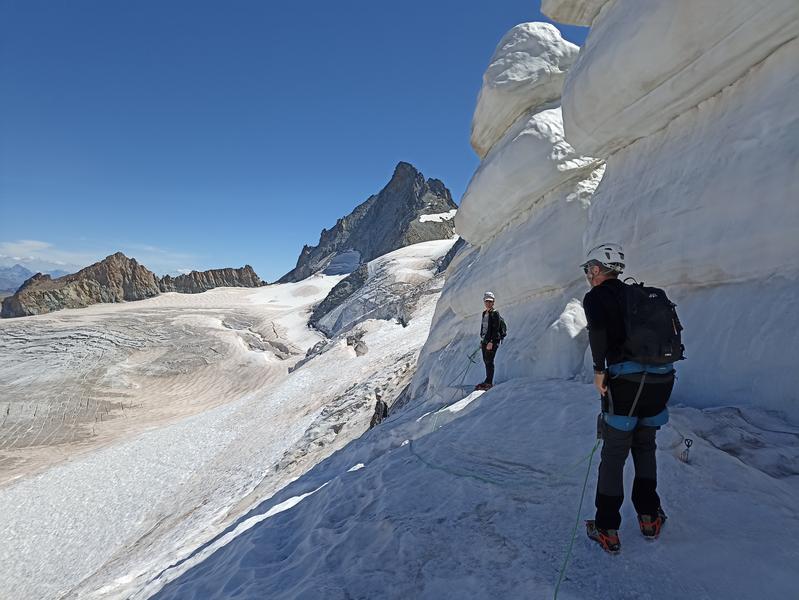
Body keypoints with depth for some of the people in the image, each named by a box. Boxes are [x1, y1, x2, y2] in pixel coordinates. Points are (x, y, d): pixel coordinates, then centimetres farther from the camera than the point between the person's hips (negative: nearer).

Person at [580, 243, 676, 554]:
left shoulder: (595, 296, -2)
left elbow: (598, 328, -22)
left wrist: (599, 370, -14)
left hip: (627, 381, -6)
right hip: (663, 378, 7)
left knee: (613, 456, 6)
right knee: (645, 447, 23)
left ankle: (607, 530, 15)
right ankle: (649, 518, 35)